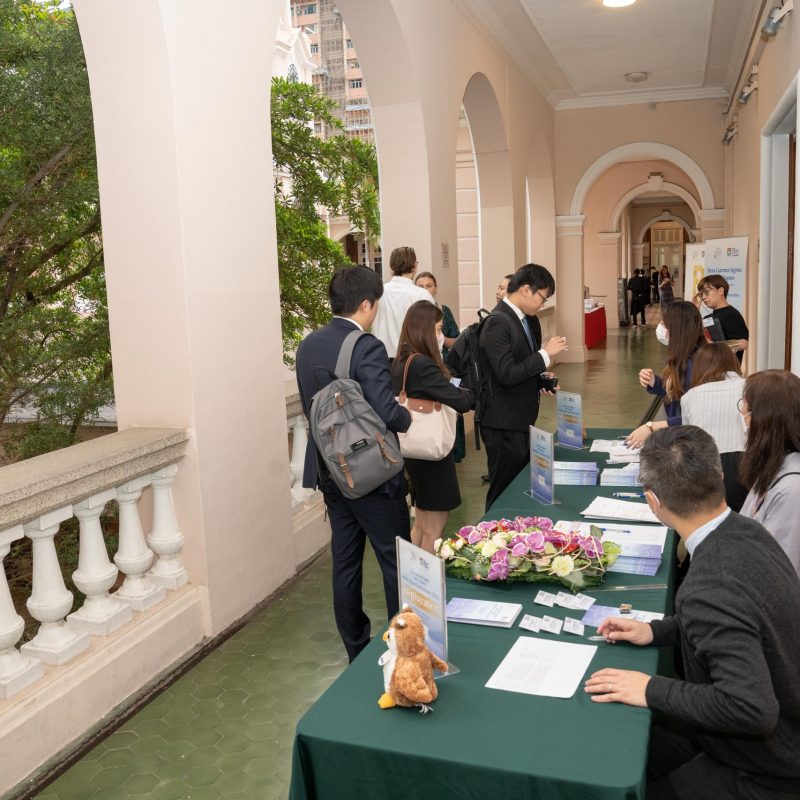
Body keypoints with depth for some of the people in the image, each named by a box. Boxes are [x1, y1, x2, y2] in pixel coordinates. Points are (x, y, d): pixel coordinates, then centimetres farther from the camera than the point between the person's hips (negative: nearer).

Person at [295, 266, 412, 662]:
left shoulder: (308, 346, 4)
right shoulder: (367, 348, -21)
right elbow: (387, 414, -25)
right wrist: (407, 414, -5)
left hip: (331, 471, 7)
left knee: (345, 563, 15)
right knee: (396, 562, 8)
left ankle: (356, 650, 27)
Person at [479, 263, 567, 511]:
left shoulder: (528, 319, 10)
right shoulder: (498, 322, -19)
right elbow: (507, 375, -26)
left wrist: (542, 377, 4)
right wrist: (545, 354, -19)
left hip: (522, 418, 9)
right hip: (504, 423, -9)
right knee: (505, 493, 1)